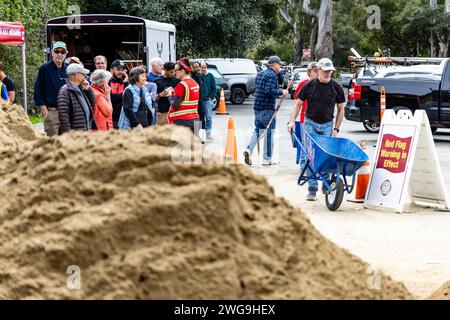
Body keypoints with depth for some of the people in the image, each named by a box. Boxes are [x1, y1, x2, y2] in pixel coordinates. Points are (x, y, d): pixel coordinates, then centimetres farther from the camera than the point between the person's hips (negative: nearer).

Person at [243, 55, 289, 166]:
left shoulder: (260, 74, 15)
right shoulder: (272, 75, -13)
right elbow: (269, 90, -25)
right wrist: (281, 92, -15)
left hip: (257, 107, 8)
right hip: (268, 108, -8)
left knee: (257, 130, 15)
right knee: (269, 133, 1)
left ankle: (249, 149, -5)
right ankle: (267, 159, 5)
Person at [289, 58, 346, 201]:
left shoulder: (337, 87, 0)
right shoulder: (309, 85, -2)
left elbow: (341, 109, 6)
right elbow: (298, 104, 6)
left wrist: (336, 129, -1)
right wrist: (292, 121, -5)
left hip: (327, 125, 1)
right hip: (310, 123, -1)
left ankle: (326, 186, 19)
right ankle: (312, 190, -4)